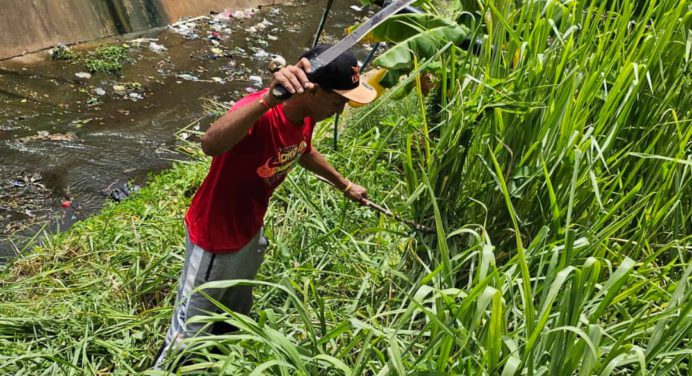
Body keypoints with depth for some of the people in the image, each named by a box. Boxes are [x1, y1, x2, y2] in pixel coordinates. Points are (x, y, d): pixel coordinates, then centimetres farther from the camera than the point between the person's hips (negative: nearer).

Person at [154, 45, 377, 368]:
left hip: (250, 231, 8)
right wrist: (269, 98, -70)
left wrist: (344, 185, 24)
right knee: (189, 333, 12)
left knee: (236, 312, 31)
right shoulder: (260, 113, -35)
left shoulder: (306, 115, -9)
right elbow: (211, 145, -58)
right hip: (215, 237, -8)